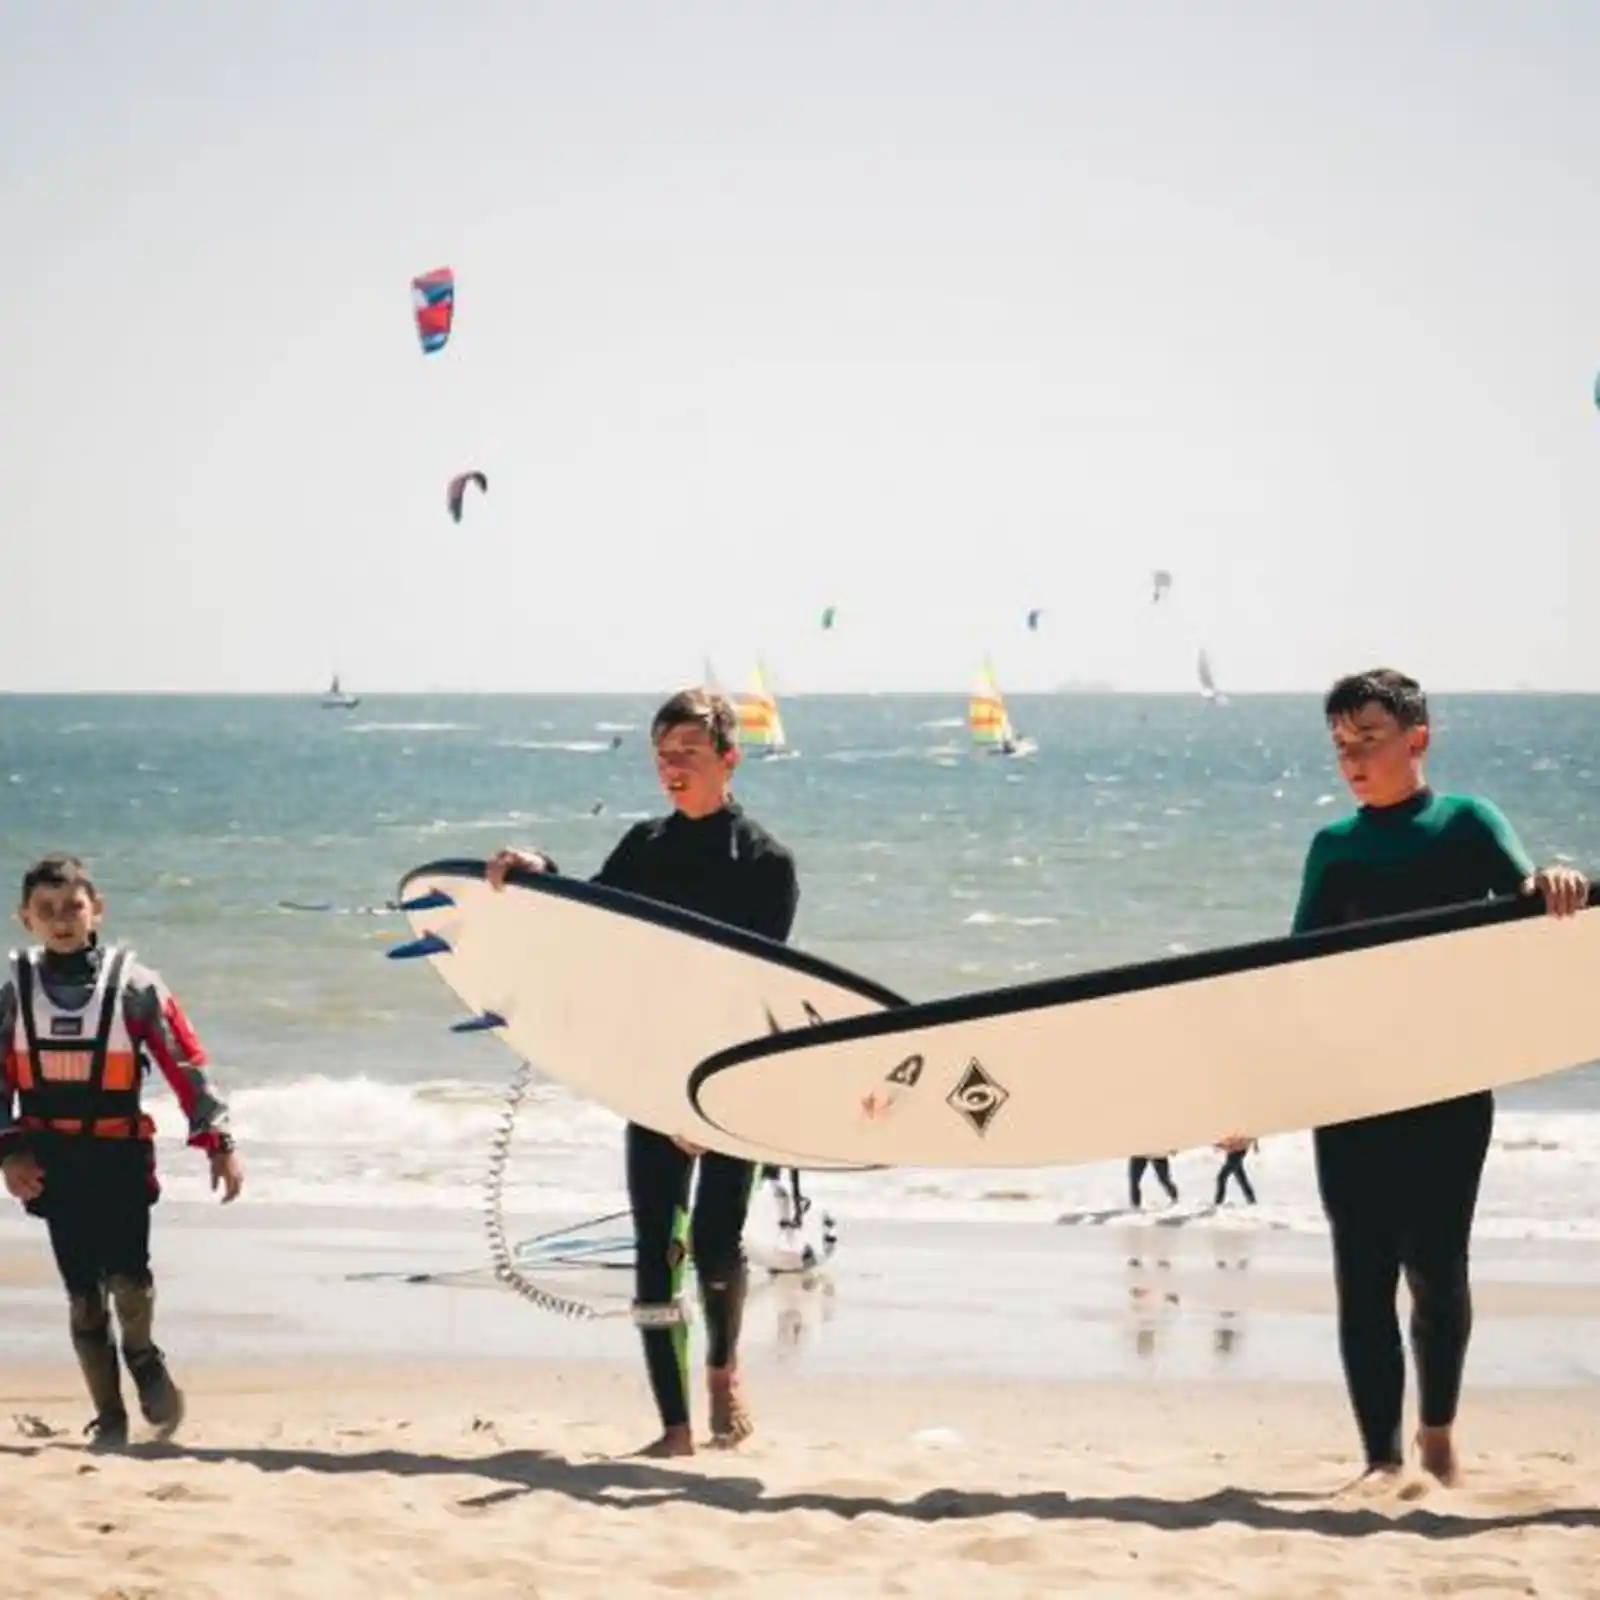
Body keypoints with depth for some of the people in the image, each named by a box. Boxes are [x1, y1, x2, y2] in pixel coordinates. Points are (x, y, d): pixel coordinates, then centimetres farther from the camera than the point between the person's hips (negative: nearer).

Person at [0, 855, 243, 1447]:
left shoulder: (132, 985, -3)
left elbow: (185, 1063, -2)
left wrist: (218, 1143, -5)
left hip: (120, 1155, -2)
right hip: (51, 1163, 2)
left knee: (127, 1276, -15)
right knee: (82, 1292, 3)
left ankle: (142, 1357, 17)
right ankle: (109, 1416, 14)